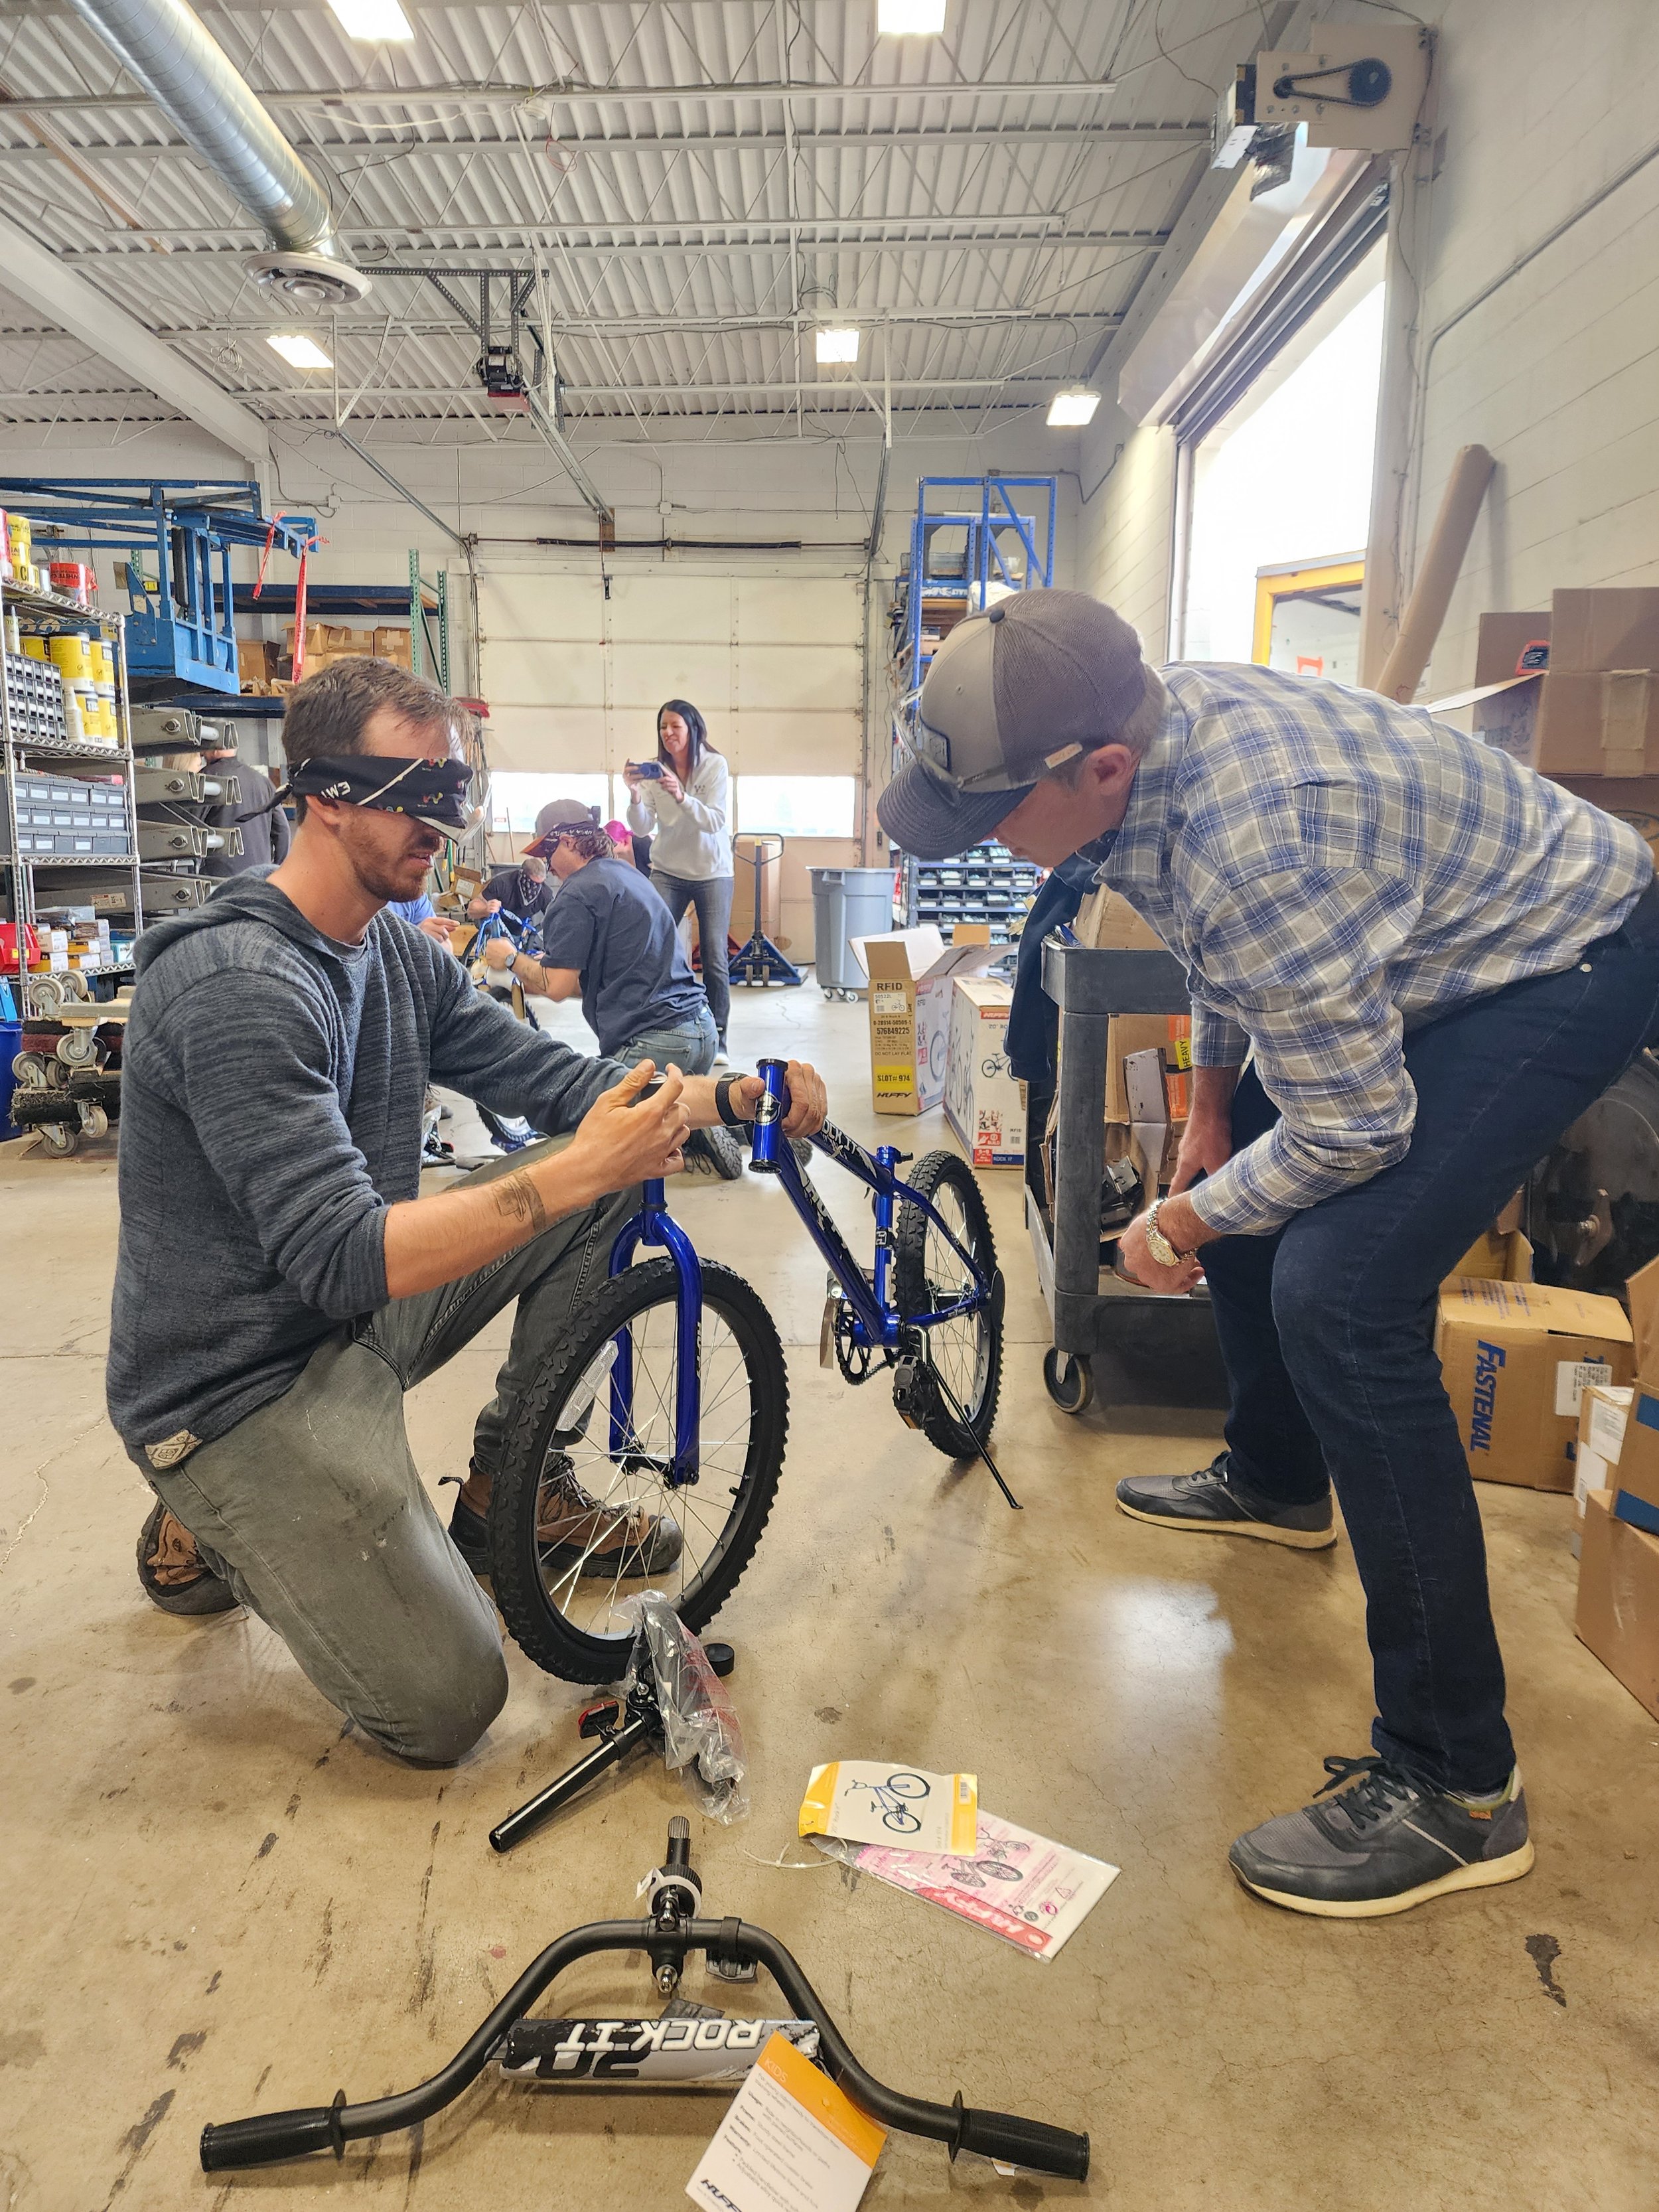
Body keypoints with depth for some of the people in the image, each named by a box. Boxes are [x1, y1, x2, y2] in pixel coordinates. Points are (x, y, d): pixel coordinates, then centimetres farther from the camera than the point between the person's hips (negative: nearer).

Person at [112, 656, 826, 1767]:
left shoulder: (401, 953, 2)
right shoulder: (238, 987, -27)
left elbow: (554, 1077, 0)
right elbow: (343, 1258, -32)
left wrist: (730, 1093, -15)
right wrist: (578, 1170, -36)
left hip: (353, 1319, 8)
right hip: (242, 1390, -8)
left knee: (609, 1176, -3)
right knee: (447, 1705, -10)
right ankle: (211, 1529, 13)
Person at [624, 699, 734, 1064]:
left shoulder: (715, 766, -9)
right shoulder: (654, 771, -4)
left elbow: (715, 822, -19)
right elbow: (642, 829, -8)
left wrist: (681, 795, -33)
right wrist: (634, 795, -26)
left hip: (713, 873, -2)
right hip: (668, 872, 2)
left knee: (715, 959, -1)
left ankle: (717, 1040, 8)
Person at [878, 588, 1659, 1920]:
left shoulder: (1255, 846, -37)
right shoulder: (1150, 729, -9)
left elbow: (1351, 1129, -28)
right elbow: (1221, 959, 9)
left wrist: (1185, 1224, -13)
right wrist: (1211, 1109, 11)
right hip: (1427, 943, 10)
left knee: (1341, 1298, -23)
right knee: (1245, 1177, 18)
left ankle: (1456, 1785, -9)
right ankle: (1275, 1484, 41)